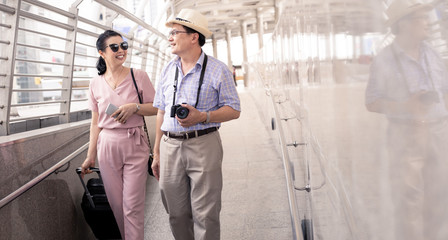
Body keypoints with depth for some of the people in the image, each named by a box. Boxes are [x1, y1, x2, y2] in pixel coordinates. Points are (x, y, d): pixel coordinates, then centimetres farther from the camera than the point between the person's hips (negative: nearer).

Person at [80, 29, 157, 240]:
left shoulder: (138, 76, -1)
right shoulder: (96, 83, 6)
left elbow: (156, 108, 2)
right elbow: (96, 122, 10)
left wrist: (135, 107, -17)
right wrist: (91, 155, 11)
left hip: (134, 145, -2)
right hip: (107, 146, 3)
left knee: (132, 205, -4)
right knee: (116, 203, 10)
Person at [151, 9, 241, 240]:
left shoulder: (218, 70, -1)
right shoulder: (168, 70, 13)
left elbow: (234, 110, -2)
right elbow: (161, 113, 15)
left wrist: (202, 117, -19)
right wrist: (156, 153, 13)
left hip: (203, 145, -4)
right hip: (170, 147, 4)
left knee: (205, 215, -1)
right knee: (176, 213, 10)